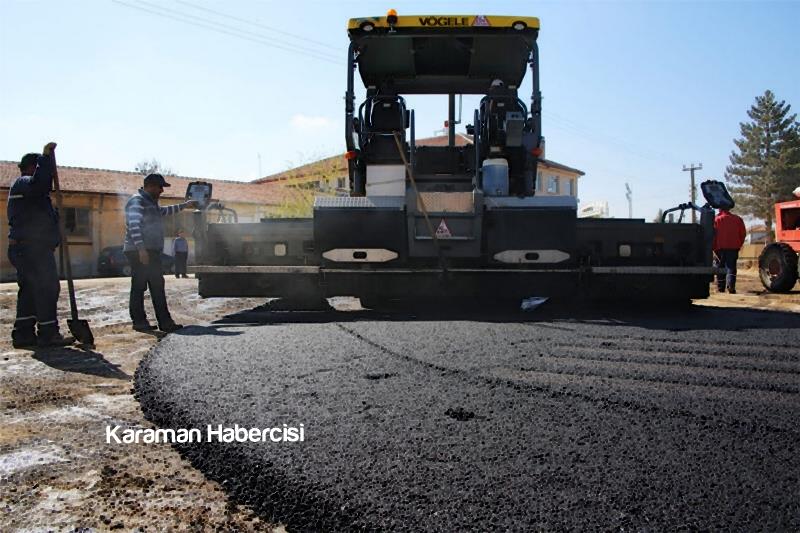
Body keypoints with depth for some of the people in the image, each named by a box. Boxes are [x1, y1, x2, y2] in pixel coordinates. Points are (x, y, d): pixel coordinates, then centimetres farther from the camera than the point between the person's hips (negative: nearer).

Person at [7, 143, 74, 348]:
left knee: (29, 290, 13)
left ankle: (23, 333, 16)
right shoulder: (23, 183, -6)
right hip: (33, 247, -11)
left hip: (23, 248, 11)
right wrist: (45, 157, -25)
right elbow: (40, 183, -31)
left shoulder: (21, 185, 26)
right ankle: (48, 333, -9)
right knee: (47, 287, -10)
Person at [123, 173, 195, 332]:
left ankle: (165, 322, 8)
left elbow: (164, 211, 42)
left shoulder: (151, 202, 21)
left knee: (157, 286, 7)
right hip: (139, 252, -10)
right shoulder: (137, 201, -10)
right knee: (139, 287, -3)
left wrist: (184, 205, 47)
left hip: (152, 252, 10)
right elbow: (134, 226, -20)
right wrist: (141, 248, -27)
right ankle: (139, 321, 3)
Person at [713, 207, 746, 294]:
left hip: (720, 248, -1)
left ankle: (721, 288, 13)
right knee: (731, 267, 0)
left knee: (720, 268, 9)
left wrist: (714, 247, -1)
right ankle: (731, 287, -16)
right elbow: (743, 233, 7)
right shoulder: (737, 219, 6)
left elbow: (713, 234, -7)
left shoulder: (716, 219, -3)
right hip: (733, 248, 1)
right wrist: (739, 245, 14)